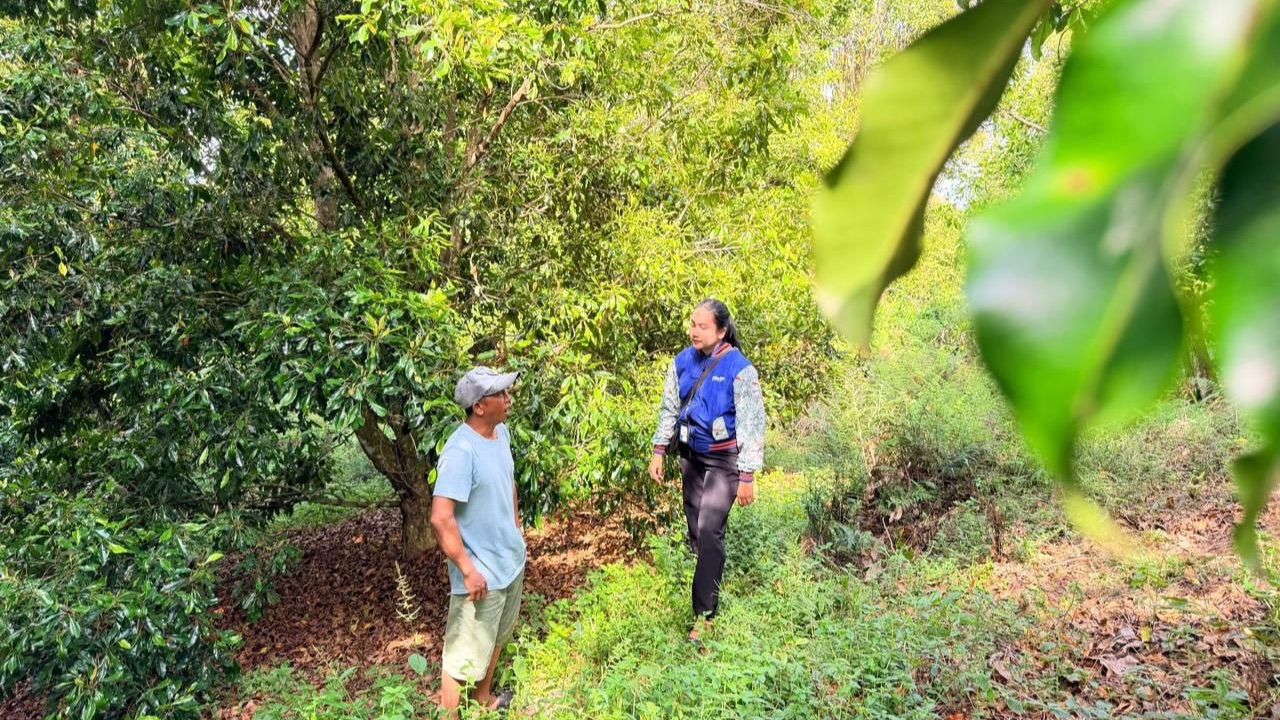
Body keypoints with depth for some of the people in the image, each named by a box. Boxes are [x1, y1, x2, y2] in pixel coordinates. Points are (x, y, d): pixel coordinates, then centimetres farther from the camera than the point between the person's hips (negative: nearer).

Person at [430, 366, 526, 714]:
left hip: (511, 560, 9)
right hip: (481, 572, -9)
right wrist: (468, 571, -25)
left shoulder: (501, 432, 0)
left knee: (495, 638, 27)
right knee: (464, 657, 4)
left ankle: (484, 700, 47)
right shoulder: (461, 451, -27)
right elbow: (440, 518, -30)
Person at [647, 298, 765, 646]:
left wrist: (746, 477, -15)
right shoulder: (683, 361, -2)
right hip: (690, 454, 6)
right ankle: (704, 581, 34)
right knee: (694, 526, 14)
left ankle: (704, 614, -3)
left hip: (723, 459, -6)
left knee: (710, 530, -10)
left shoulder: (739, 369, -18)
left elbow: (751, 425, -15)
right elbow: (669, 408, 9)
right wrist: (658, 452, 8)